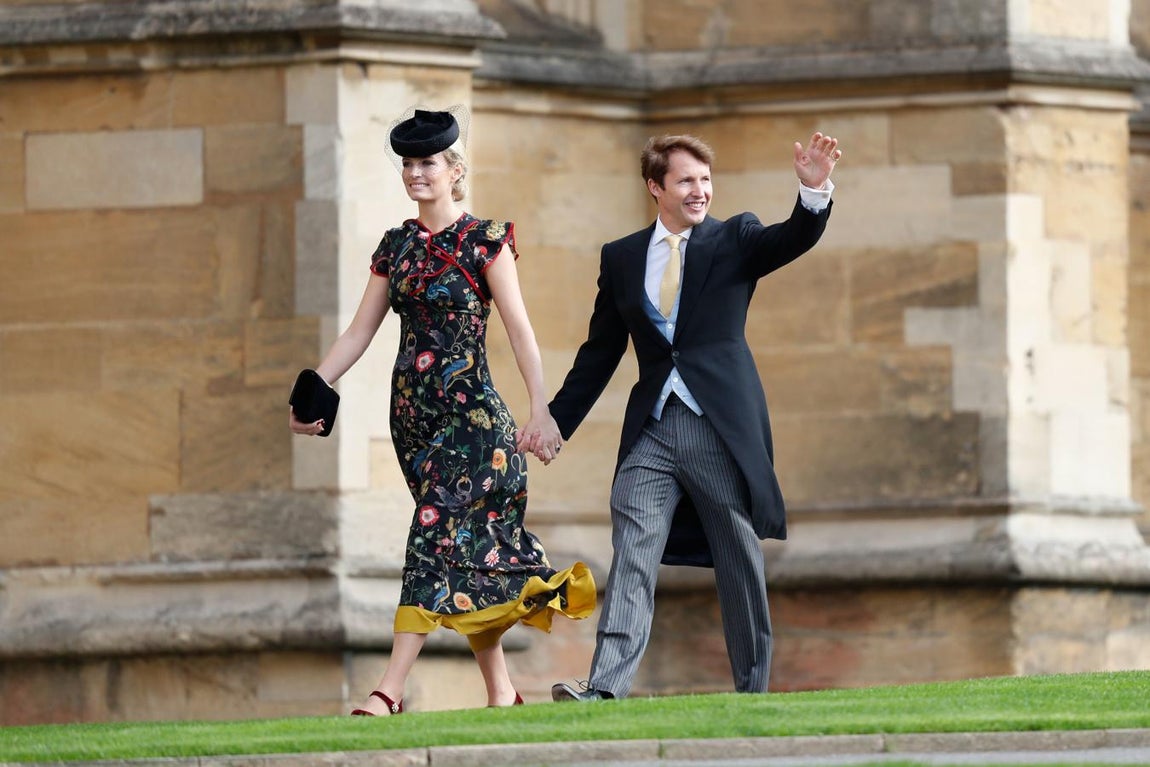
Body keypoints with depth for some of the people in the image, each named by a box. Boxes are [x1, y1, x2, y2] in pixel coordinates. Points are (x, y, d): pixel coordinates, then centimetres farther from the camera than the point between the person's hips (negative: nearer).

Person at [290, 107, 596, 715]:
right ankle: (501, 690, 11)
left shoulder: (483, 241, -3)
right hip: (413, 409, 6)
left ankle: (390, 691, -21)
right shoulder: (397, 246, 12)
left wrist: (540, 408, -17)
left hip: (469, 410, -6)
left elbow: (519, 328, -8)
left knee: (440, 530, -14)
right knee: (470, 546, 7)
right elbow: (359, 332, 14)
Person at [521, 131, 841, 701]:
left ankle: (753, 692, 13)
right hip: (652, 430, 2)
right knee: (631, 557, -11)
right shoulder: (621, 258, 12)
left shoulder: (734, 239, 6)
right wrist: (555, 421, 12)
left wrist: (815, 191, -34)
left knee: (741, 563, 4)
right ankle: (606, 688, -21)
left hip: (721, 425, -2)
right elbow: (599, 353, 17)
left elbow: (794, 240, -14)